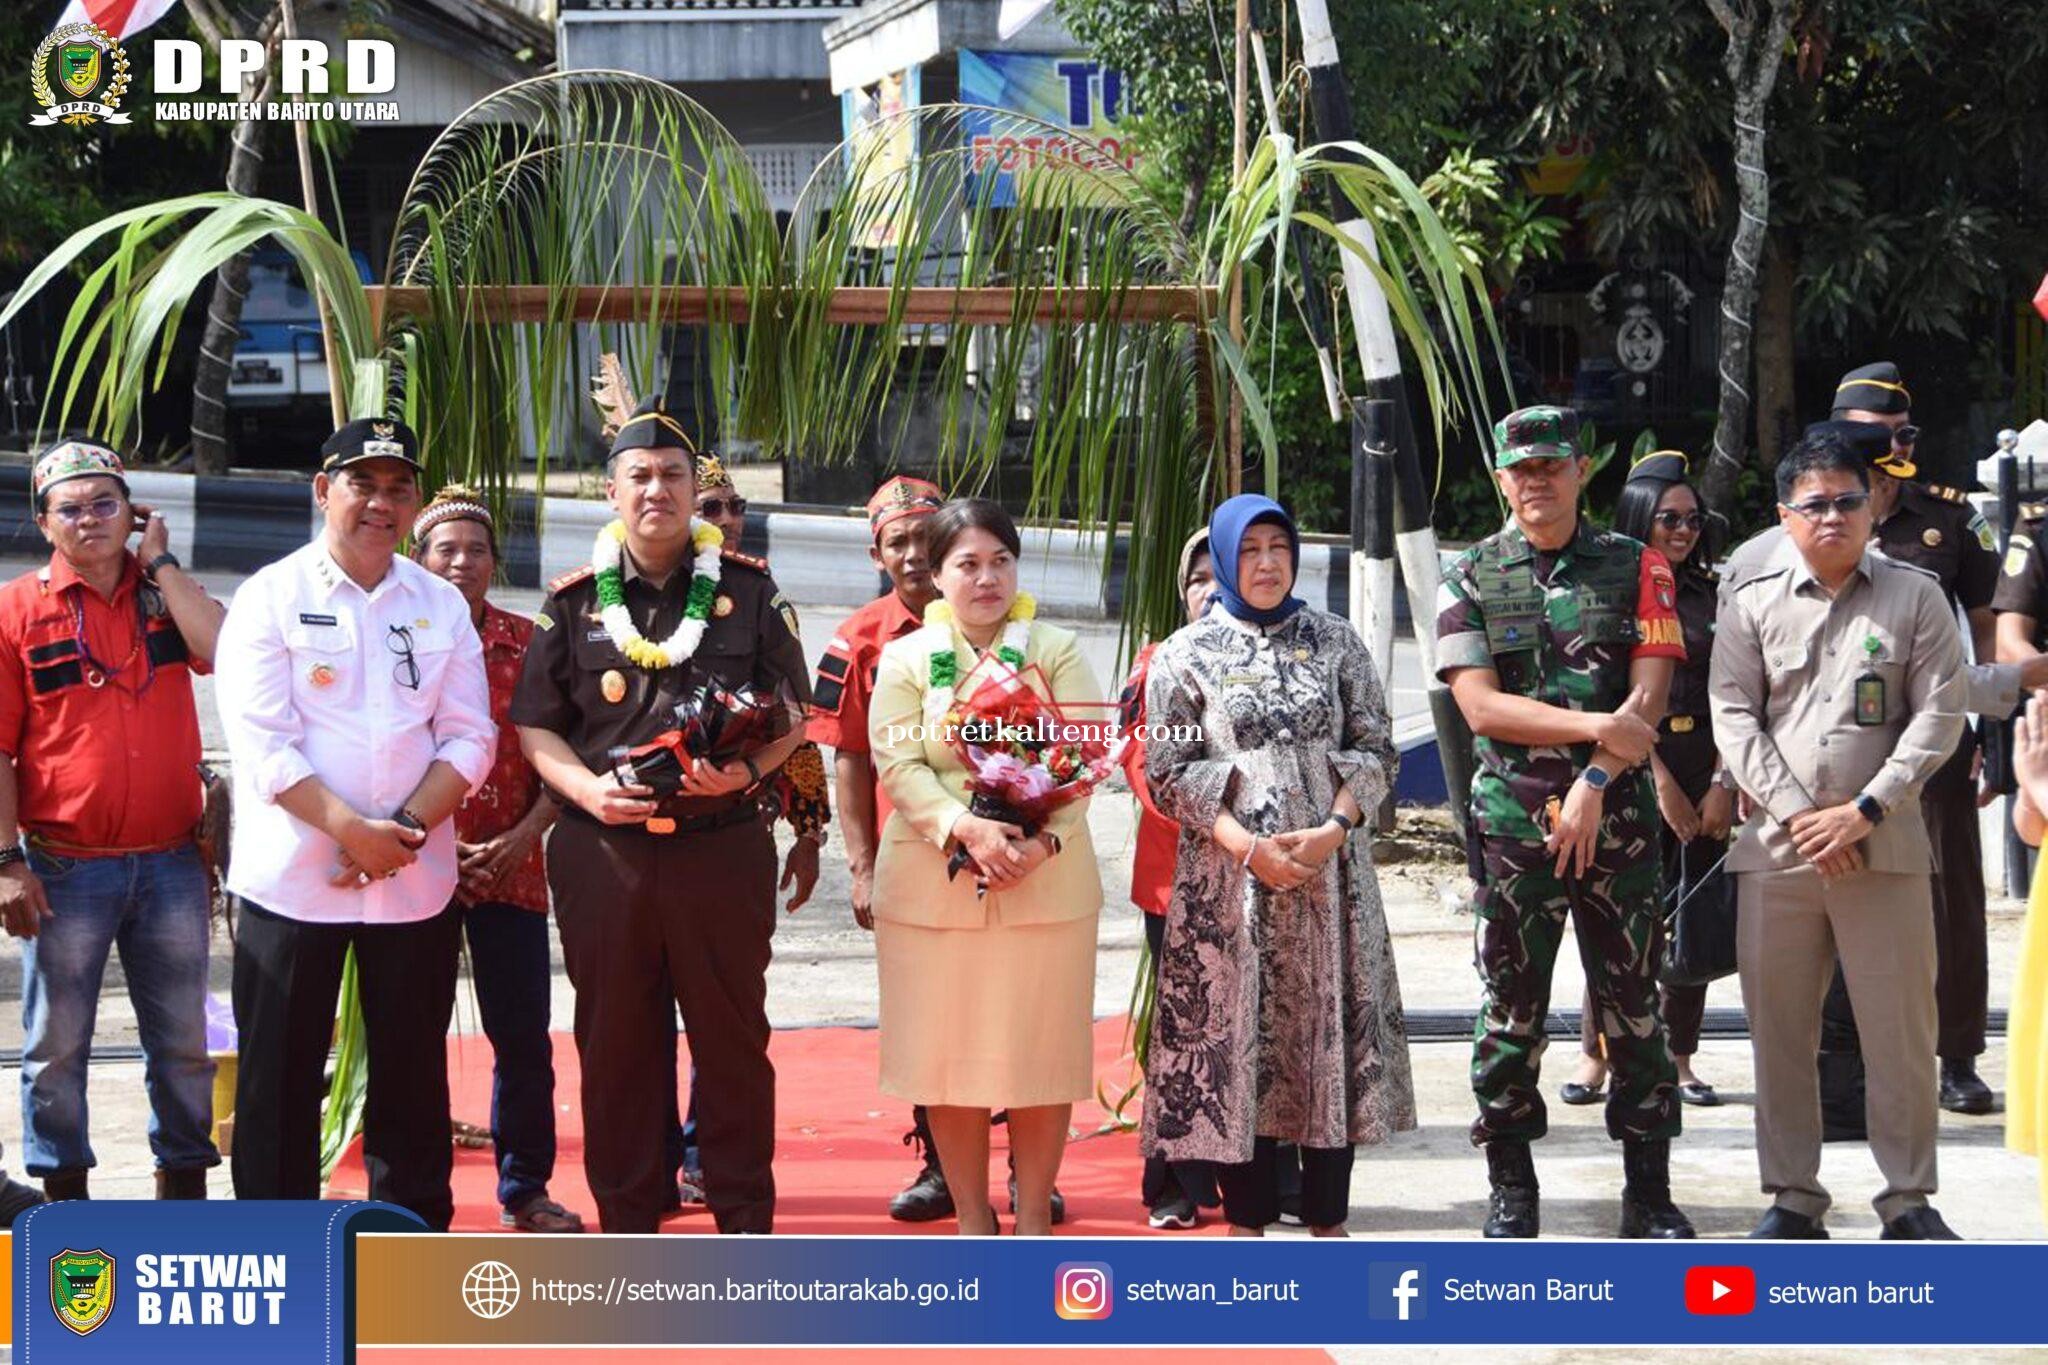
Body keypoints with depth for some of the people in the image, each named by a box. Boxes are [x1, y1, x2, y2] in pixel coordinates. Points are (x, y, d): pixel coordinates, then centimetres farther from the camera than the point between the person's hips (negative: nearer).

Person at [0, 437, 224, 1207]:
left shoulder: (165, 592, 8)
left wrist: (160, 563, -8)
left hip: (172, 861, 3)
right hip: (66, 868, -3)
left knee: (183, 1039, 9)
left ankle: (185, 1186, 19)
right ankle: (63, 1193, 14)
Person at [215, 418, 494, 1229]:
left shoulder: (442, 606, 9)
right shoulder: (272, 597, -2)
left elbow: (469, 738, 3)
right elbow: (261, 743, -11)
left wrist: (406, 828, -13)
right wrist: (352, 829, -19)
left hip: (417, 881, 3)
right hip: (291, 879, -3)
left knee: (412, 1072, 9)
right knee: (280, 1075, 2)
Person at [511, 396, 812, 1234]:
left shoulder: (749, 592, 5)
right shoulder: (574, 601, 7)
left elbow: (793, 714, 7)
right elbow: (534, 725, 8)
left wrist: (751, 768, -12)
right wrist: (586, 788, -10)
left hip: (721, 846, -1)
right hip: (603, 852, 1)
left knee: (733, 1039, 5)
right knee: (614, 1044, 7)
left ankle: (745, 1220, 15)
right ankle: (626, 1222, 17)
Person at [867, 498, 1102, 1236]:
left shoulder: (1057, 652, 7)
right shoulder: (906, 658, 7)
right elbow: (897, 764, -4)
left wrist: (1045, 842, -18)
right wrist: (965, 828, -20)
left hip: (1047, 885, 0)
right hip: (932, 888, 0)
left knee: (1042, 1053, 2)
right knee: (949, 1057, 3)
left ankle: (1034, 1216, 15)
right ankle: (972, 1218, 14)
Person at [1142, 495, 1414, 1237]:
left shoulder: (1335, 641, 10)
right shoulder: (1186, 653, 4)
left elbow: (1374, 750, 7)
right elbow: (1170, 771, -1)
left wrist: (1333, 830, -10)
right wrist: (1247, 846, -12)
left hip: (1330, 869, 2)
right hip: (1226, 877, -2)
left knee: (1332, 1029, 1)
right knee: (1236, 1031, -2)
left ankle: (1328, 1218, 8)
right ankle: (1246, 1218, 7)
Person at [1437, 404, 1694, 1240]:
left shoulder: (1636, 568, 6)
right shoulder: (1470, 580, 5)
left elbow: (1649, 695, -3)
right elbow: (1481, 705, -6)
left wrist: (1596, 780, -15)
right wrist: (1596, 727, -14)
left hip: (1616, 818, 0)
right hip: (1512, 822, 0)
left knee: (1634, 1007, 3)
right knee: (1511, 1011, 3)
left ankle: (1648, 1192, 10)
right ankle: (1511, 1189, 13)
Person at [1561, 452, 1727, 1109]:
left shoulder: (1712, 594, 11)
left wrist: (1722, 784, -3)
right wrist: (1662, 783, -10)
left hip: (1705, 766, 4)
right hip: (1632, 763, -4)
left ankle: (1678, 1058, 11)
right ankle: (1596, 1055, 0)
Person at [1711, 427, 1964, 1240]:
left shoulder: (1914, 597, 4)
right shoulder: (1751, 604, 7)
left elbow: (1939, 714, -1)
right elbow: (1734, 718, 2)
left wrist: (1865, 811, -10)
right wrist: (1799, 816, -9)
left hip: (1884, 845, -1)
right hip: (1776, 846, 1)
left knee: (1901, 1026, -1)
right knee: (1779, 1028, 5)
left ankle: (1908, 1201, 9)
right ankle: (1792, 1198, 13)